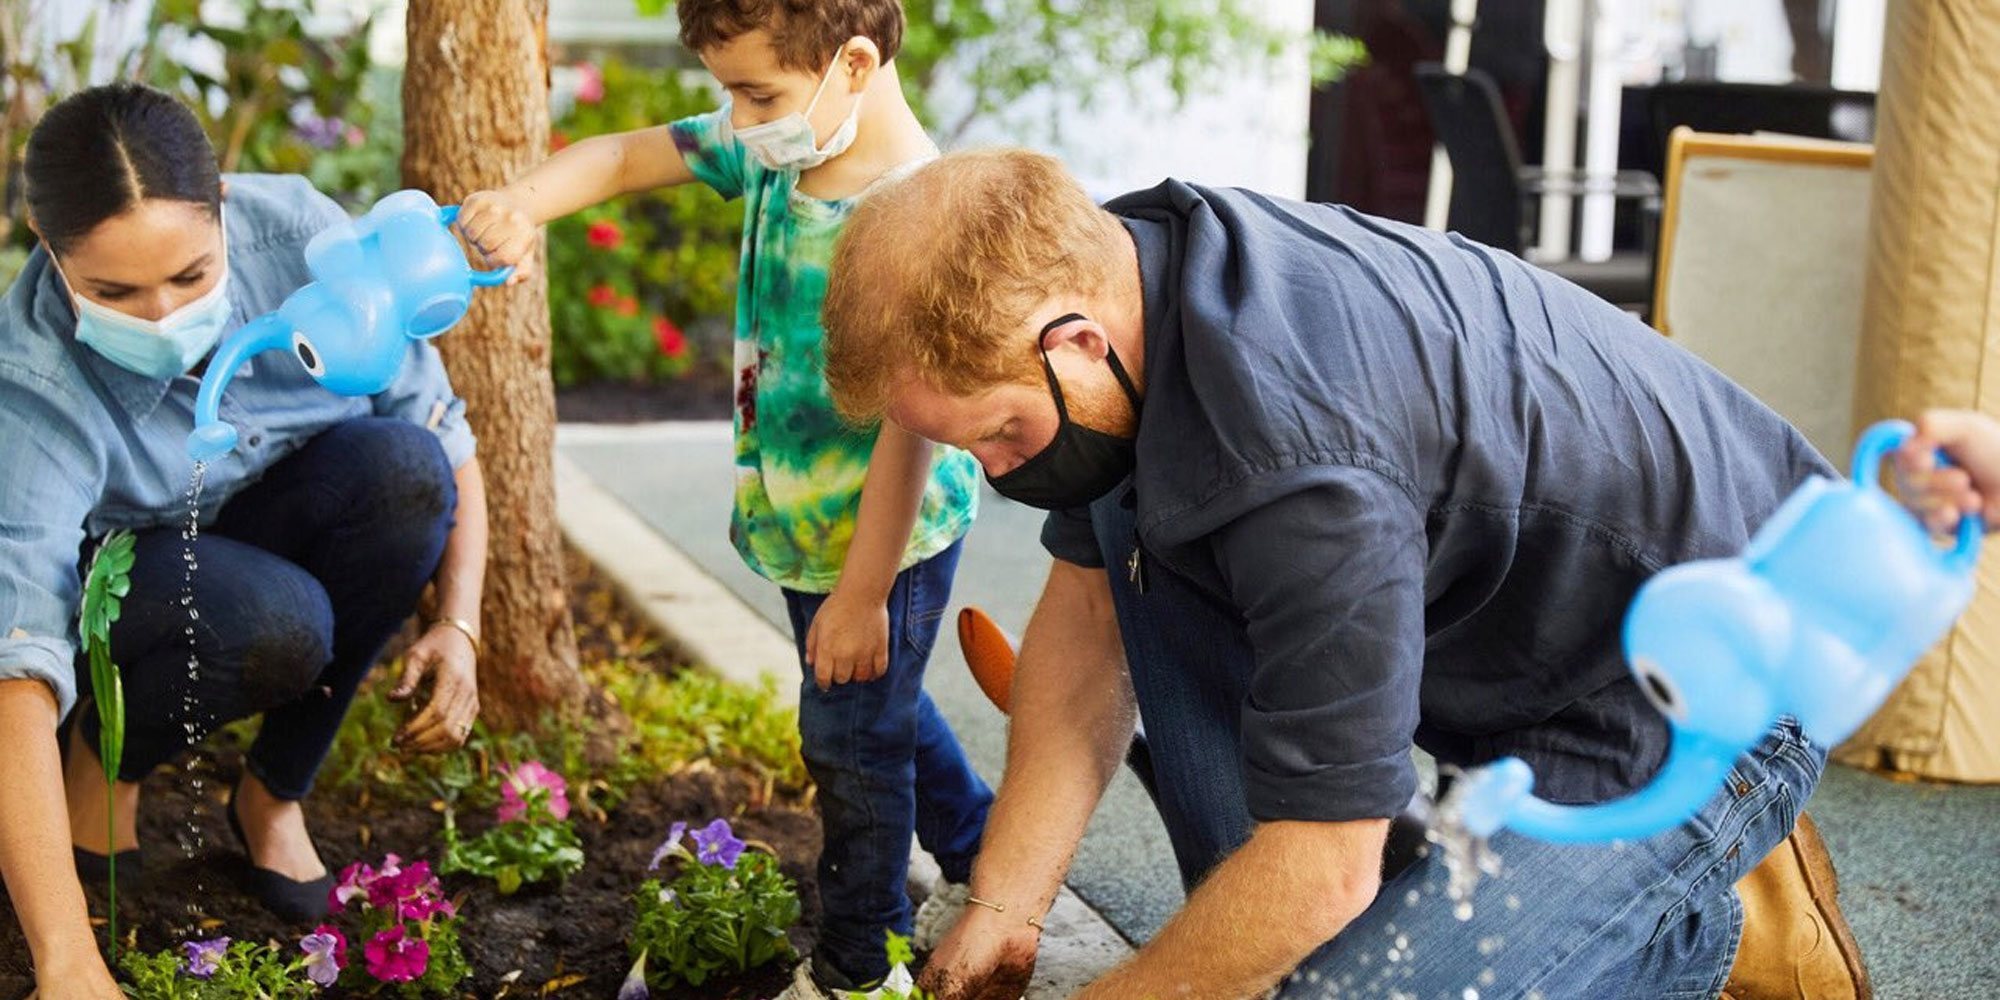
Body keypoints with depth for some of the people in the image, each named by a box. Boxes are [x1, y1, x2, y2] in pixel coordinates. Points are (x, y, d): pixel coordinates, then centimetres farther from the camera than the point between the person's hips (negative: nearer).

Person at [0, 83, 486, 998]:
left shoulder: (298, 236, -25)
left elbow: (443, 433, -13)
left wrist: (458, 626, -27)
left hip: (282, 532, 4)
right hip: (123, 576, -4)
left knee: (402, 466, -29)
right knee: (272, 623, -38)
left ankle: (274, 793, -10)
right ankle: (101, 763, -2)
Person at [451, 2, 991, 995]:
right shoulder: (772, 152, -5)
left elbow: (910, 424, -28)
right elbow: (625, 157, 5)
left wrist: (862, 593, -23)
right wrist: (520, 204, -16)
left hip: (887, 539, -9)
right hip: (806, 527, 9)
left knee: (853, 737, 7)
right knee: (879, 710, 26)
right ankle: (982, 859, 48)